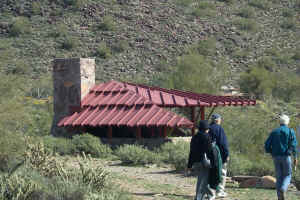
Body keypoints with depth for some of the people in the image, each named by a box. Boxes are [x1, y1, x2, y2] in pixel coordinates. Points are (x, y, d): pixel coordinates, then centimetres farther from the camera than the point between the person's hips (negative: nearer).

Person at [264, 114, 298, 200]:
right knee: (287, 175, 10)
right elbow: (293, 145, -11)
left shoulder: (274, 132, 10)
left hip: (276, 157, 3)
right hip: (286, 156, -3)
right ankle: (283, 190, -19)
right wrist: (295, 157, -3)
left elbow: (267, 146, 4)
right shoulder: (290, 131, 0)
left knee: (279, 177, 10)